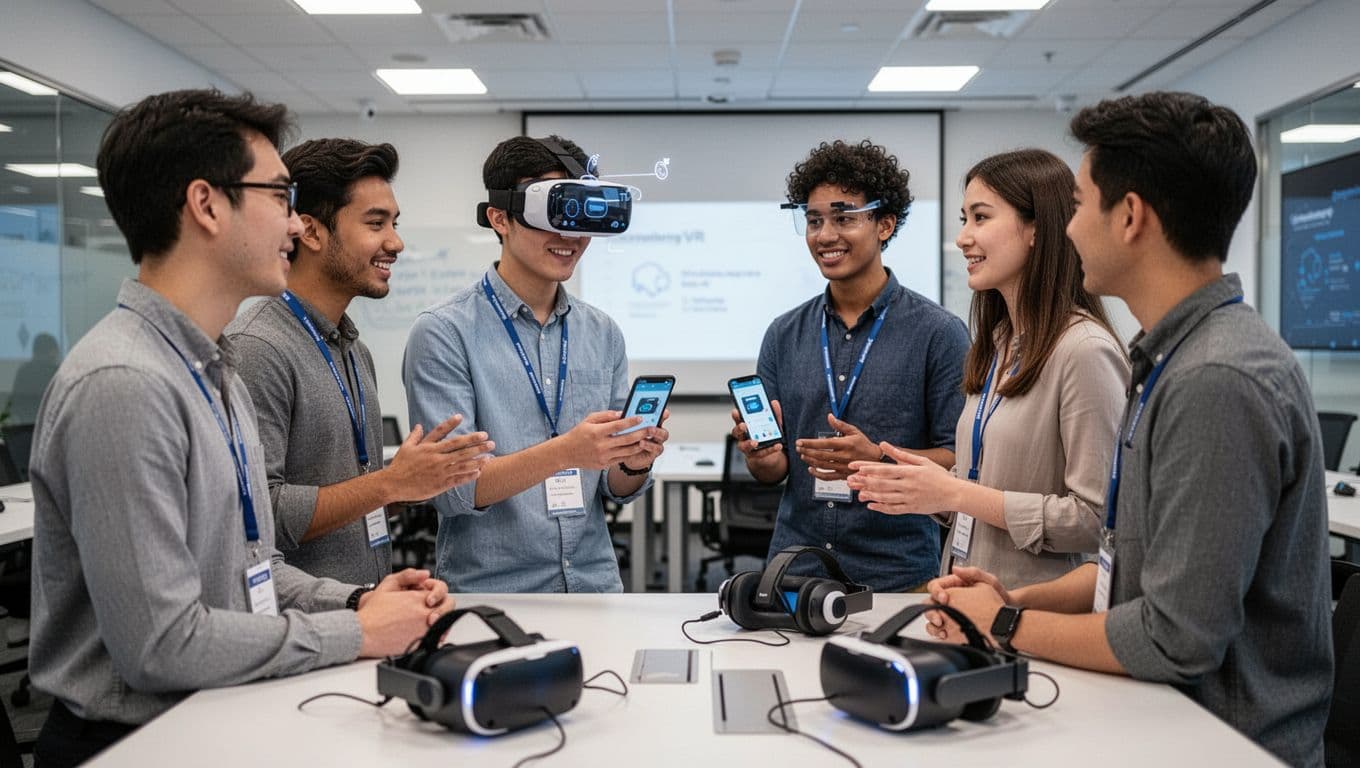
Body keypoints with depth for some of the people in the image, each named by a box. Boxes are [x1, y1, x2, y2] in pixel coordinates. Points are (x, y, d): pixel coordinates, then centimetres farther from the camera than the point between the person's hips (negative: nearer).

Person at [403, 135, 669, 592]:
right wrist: (562, 453, -25)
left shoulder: (603, 335, 7)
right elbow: (449, 489, -13)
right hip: (490, 592, -3)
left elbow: (615, 489, 10)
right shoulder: (444, 333, -7)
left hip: (596, 587, 4)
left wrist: (634, 463, -11)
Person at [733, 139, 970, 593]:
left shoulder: (938, 333, -6)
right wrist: (761, 456, -13)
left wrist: (877, 458, -23)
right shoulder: (784, 334, 6)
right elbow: (774, 471, 9)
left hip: (897, 577, -3)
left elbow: (960, 460, -8)